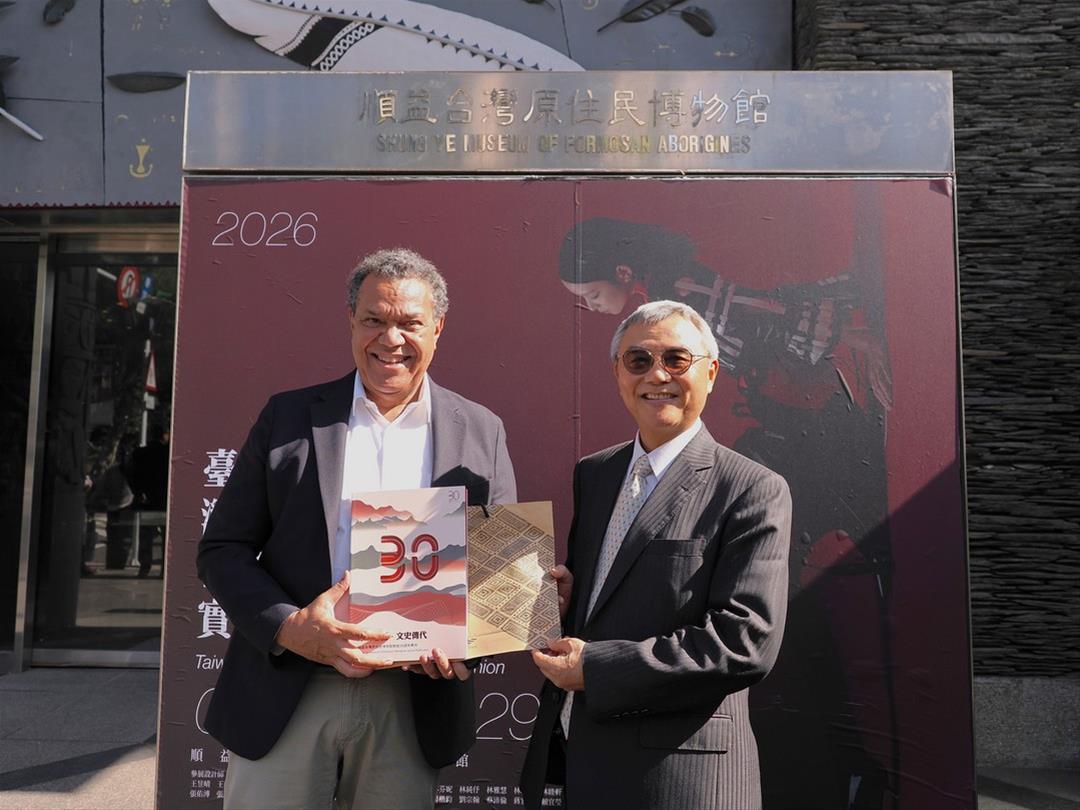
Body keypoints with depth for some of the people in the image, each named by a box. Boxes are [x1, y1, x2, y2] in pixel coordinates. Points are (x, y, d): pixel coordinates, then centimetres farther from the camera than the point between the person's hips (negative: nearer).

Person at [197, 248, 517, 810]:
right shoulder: (289, 416, 2)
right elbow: (222, 549, 2)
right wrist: (291, 628, -14)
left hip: (412, 705, 1)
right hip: (286, 699, 0)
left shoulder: (481, 433, 3)